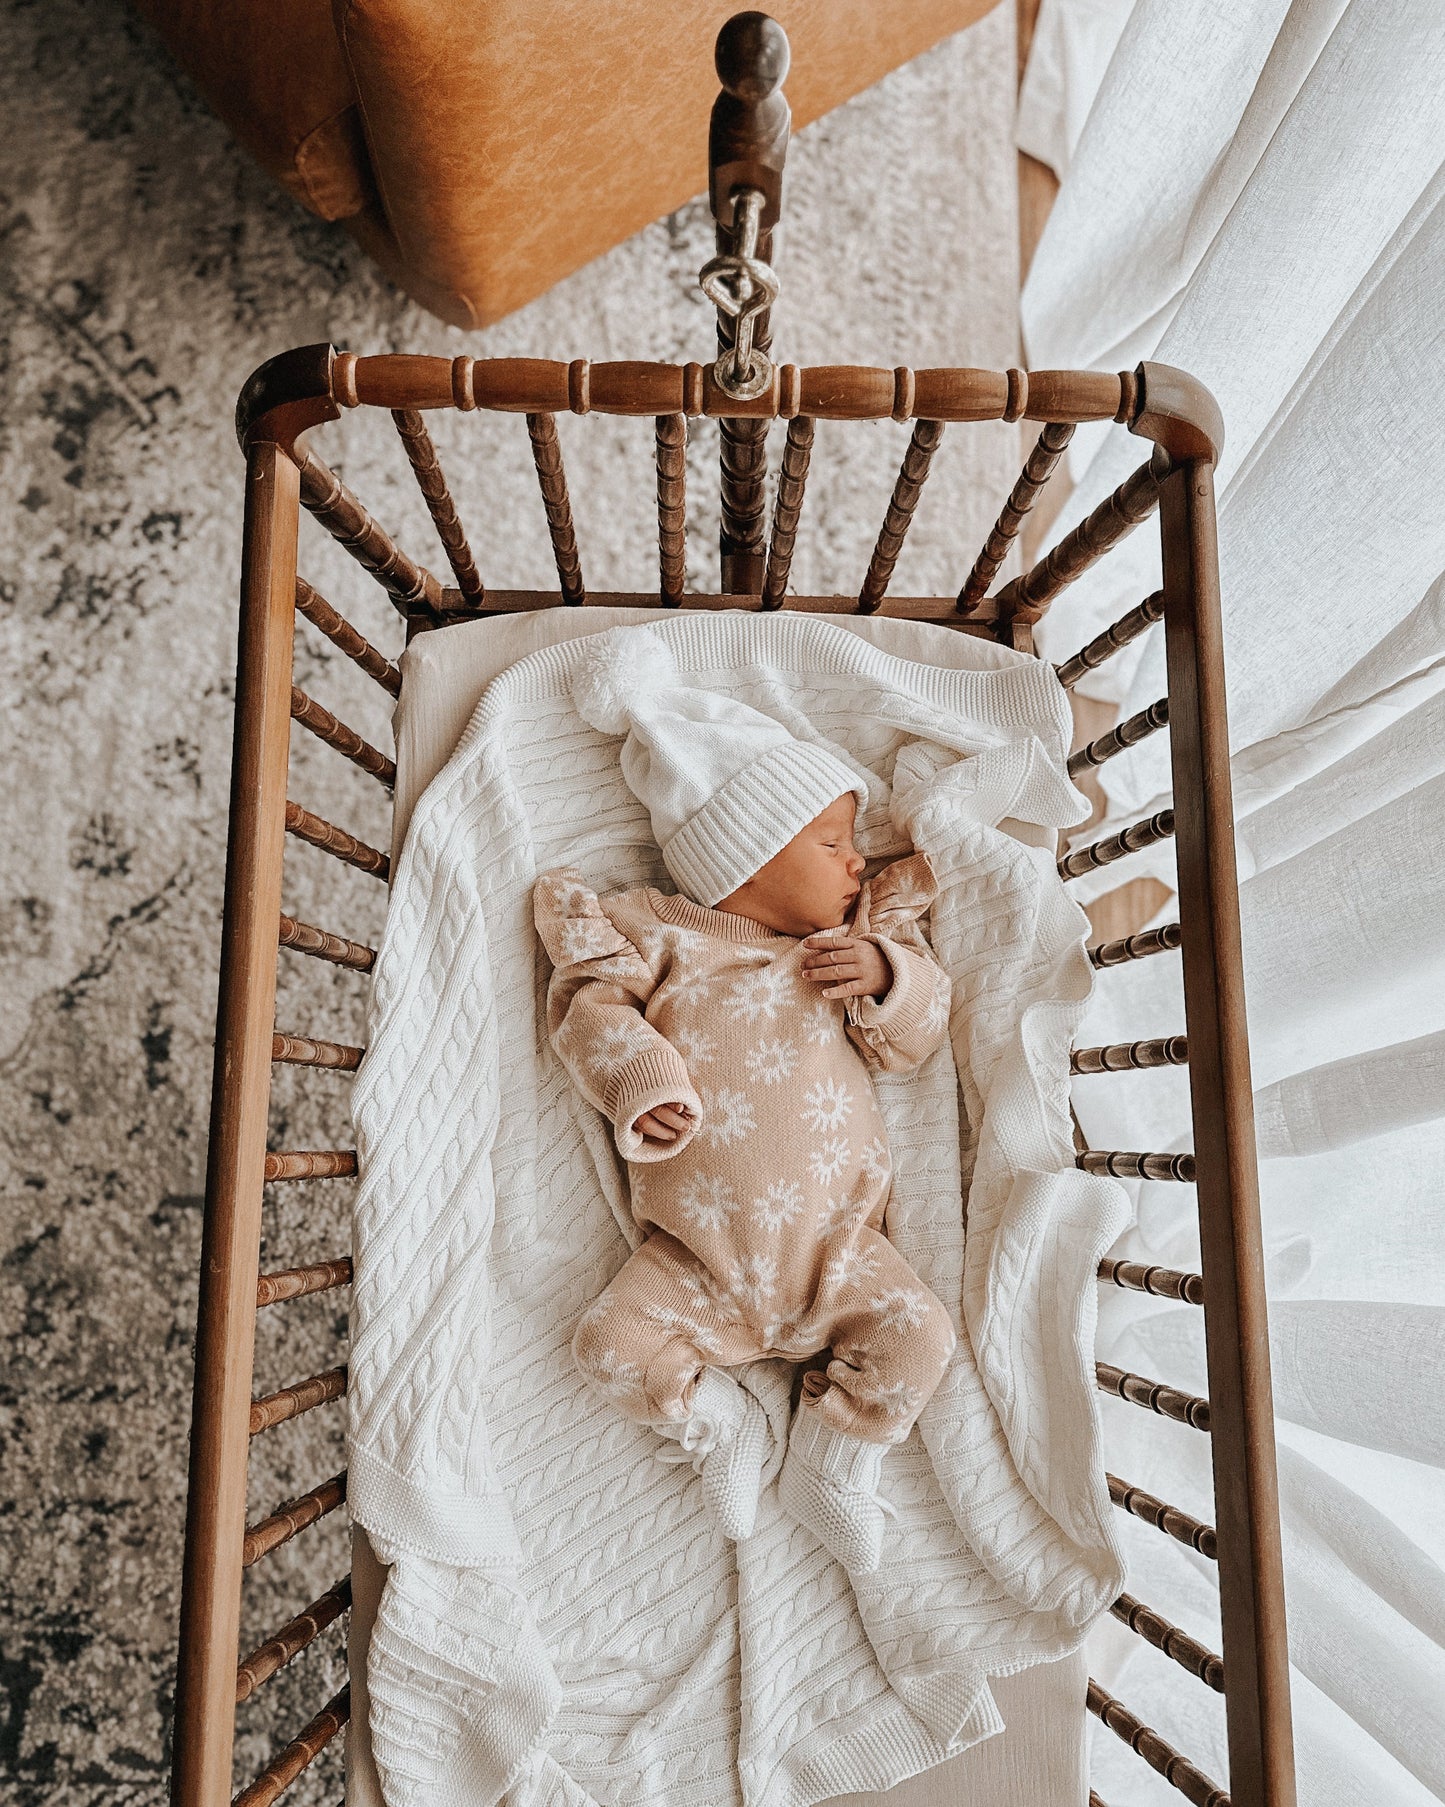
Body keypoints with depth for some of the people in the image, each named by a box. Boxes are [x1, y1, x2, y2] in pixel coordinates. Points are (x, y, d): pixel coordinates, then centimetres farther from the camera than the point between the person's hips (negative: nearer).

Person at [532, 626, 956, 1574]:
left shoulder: (863, 939, 9)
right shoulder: (661, 937, 0)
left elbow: (916, 1036, 6)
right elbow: (591, 1004, -6)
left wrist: (884, 974, -15)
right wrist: (639, 1082, -25)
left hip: (837, 1250, 2)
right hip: (697, 1258, -1)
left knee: (920, 1333, -13)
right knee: (614, 1339, -14)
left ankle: (833, 1461, 12)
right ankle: (720, 1425, 13)